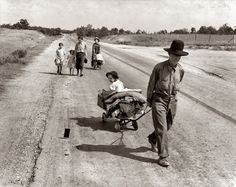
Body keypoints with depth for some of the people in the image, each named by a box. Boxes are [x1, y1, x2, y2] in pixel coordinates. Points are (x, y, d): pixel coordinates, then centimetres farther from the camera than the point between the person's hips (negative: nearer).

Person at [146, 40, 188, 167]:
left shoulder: (180, 70, 0)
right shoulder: (159, 67, -11)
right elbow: (151, 84, 1)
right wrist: (149, 99, 10)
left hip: (172, 101, 5)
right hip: (159, 100, -5)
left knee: (167, 127, 17)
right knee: (161, 129, -9)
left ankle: (152, 139, 46)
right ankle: (163, 156, -1)